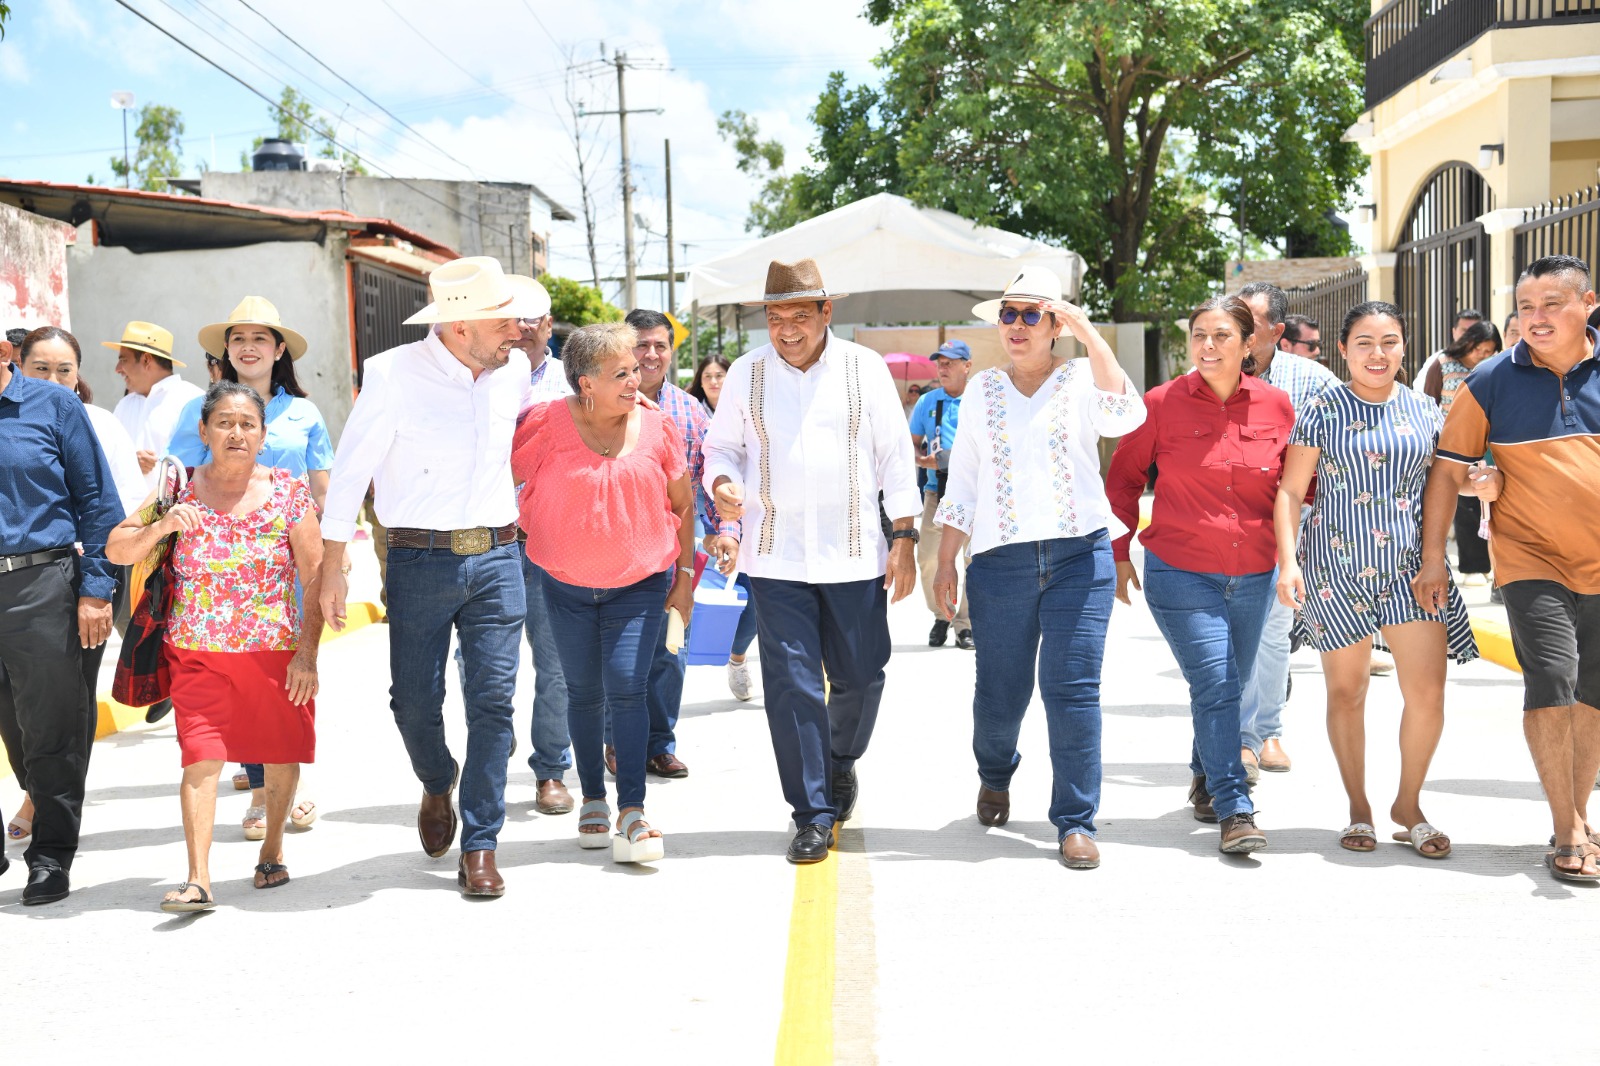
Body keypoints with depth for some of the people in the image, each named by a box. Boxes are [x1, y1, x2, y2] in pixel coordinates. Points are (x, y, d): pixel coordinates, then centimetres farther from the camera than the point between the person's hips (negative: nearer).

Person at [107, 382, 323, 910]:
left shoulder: (288, 491, -1)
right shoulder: (180, 489, 1)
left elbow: (315, 575, -2)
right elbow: (117, 551, 2)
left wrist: (308, 652, -7)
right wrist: (161, 526, -18)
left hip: (277, 651, 0)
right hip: (198, 653, 0)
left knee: (281, 754, 10)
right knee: (201, 757, -9)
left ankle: (273, 847, 33)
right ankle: (198, 879, -7)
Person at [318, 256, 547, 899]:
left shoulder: (515, 370, 3)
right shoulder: (393, 374, -10)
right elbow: (350, 470, -5)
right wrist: (333, 568, -5)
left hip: (496, 559, 3)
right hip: (419, 562, -3)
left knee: (493, 699, -2)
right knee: (414, 700, 1)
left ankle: (479, 845, 8)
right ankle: (437, 784, 35)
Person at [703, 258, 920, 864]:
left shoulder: (865, 369, 1)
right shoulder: (746, 374, 4)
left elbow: (895, 455, 3)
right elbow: (721, 445, 12)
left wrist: (904, 537, -1)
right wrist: (723, 483, -12)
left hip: (854, 555, 0)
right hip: (776, 558, 0)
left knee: (861, 677, 8)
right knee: (791, 685, -3)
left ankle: (842, 760, 39)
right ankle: (812, 815, 7)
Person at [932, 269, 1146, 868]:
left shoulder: (1081, 381, 5)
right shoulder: (983, 390, 13)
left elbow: (1125, 416, -17)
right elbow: (962, 482, 15)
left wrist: (1089, 334, -17)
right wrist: (945, 563, 12)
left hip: (1079, 555, -2)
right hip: (1001, 560, 2)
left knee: (1072, 689, -8)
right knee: (1001, 690, 7)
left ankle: (1076, 823, 2)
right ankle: (995, 776, 38)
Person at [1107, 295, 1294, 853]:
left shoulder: (1275, 404, 1)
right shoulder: (1163, 403, -6)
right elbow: (1124, 477, 5)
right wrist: (1119, 553, 3)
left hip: (1253, 576, 4)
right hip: (1181, 571, -3)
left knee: (1230, 687, 17)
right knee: (1215, 686, -12)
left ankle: (1206, 776, 41)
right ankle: (1234, 810, -4)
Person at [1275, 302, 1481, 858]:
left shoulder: (1425, 412, 8)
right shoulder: (1323, 411, -1)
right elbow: (1291, 491, -2)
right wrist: (1287, 561, -12)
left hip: (1411, 565, 2)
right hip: (1338, 566, -2)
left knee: (1428, 691, -5)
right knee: (1347, 693, 7)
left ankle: (1408, 804, 16)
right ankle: (1358, 809, 23)